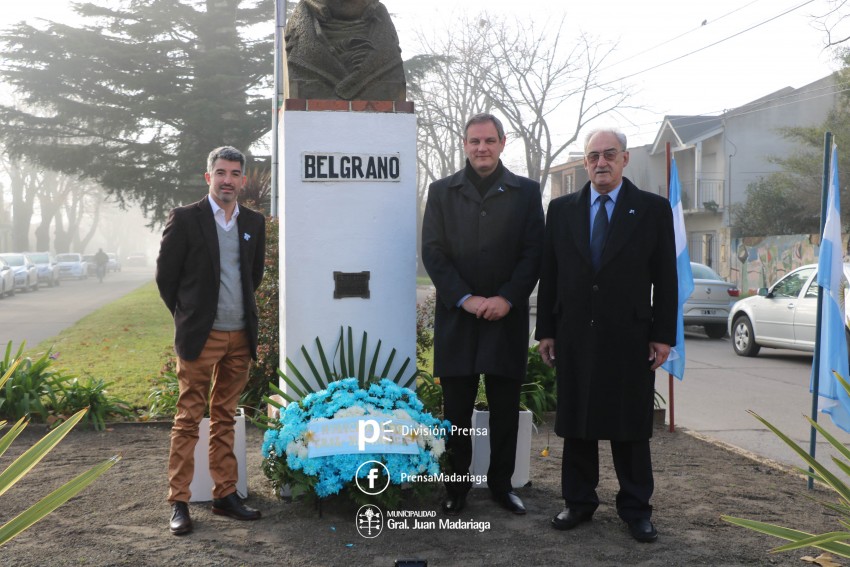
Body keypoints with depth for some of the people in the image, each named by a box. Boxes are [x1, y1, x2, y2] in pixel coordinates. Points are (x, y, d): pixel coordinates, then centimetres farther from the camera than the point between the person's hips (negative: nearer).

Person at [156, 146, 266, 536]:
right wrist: (188, 316, 6)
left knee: (225, 418, 12)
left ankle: (225, 495, 19)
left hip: (240, 337, 4)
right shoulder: (185, 219, -4)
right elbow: (165, 275, 0)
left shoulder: (254, 223, 9)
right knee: (188, 419, -1)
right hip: (200, 336, -4)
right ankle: (179, 502, 5)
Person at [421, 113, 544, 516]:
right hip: (457, 317, 0)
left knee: (505, 408, 6)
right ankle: (457, 485, 16)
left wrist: (507, 298, -11)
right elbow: (433, 252, 0)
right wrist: (465, 299, -11)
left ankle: (501, 483, 19)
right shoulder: (442, 192, 8)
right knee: (457, 410, 5)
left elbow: (533, 252, 1)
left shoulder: (526, 192, 7)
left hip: (507, 316, 0)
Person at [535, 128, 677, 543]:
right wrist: (546, 330, 4)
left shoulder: (654, 209, 2)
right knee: (576, 424, 9)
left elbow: (665, 278, 1)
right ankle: (579, 502, 21)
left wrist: (663, 335, -3)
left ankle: (635, 508, 17)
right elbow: (549, 274, 8)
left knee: (631, 428, 6)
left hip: (630, 338, -2)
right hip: (574, 336, 2)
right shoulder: (561, 209, 8)